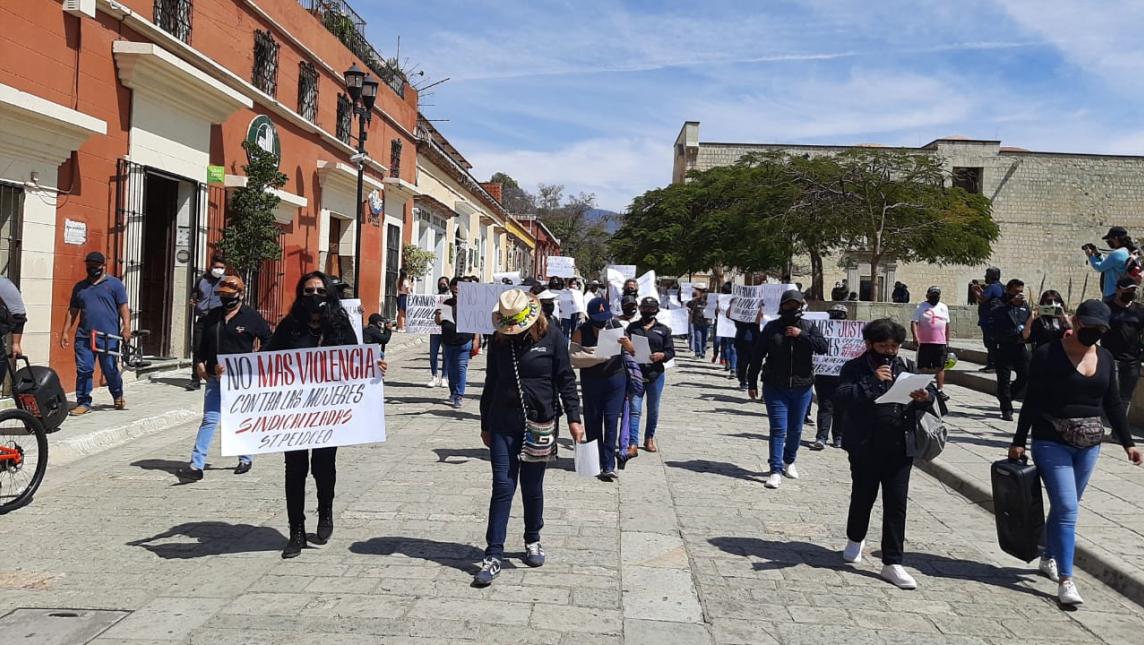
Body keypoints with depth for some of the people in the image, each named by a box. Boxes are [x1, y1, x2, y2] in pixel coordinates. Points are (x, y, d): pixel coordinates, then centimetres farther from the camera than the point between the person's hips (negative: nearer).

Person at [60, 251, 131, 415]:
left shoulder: (114, 283, 4)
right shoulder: (79, 287, 17)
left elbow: (123, 307, -2)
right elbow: (72, 311, 20)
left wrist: (126, 327, -14)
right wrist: (65, 332, 13)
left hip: (108, 336, -4)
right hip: (84, 336, 4)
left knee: (110, 369, 4)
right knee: (83, 370, 0)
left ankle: (118, 396, 27)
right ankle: (83, 403, 8)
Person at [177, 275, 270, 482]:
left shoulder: (251, 316, -5)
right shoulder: (213, 316, 10)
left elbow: (269, 342, -1)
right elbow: (203, 343, 17)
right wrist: (199, 362, 3)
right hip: (215, 378, 4)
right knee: (209, 420, -1)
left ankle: (246, 459, 30)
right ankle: (196, 466, -2)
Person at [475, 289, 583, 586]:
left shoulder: (551, 336, -5)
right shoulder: (499, 341, 3)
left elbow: (566, 379, -2)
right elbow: (491, 383, 11)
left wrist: (573, 418, -7)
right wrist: (485, 425, 14)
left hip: (539, 424, -1)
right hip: (503, 425, 1)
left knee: (532, 488, 10)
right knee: (502, 487, -2)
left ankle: (532, 541, 32)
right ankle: (493, 556, 1)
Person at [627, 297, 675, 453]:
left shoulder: (663, 329, 7)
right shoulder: (632, 327, 8)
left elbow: (671, 351, 4)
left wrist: (661, 355, -16)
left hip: (656, 374, 1)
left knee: (653, 409, 12)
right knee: (634, 409, -7)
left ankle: (649, 438, 30)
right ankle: (633, 443, -9)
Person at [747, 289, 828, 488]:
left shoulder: (809, 328, 2)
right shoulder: (772, 328, -3)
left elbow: (823, 347, -14)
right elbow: (756, 356, 0)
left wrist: (801, 335, -22)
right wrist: (752, 383, -1)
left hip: (801, 388, 2)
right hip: (775, 388, -2)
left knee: (795, 429, 15)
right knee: (778, 429, -6)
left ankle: (789, 461, 37)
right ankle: (776, 471, -3)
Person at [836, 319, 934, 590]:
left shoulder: (906, 367, 9)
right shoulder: (854, 368, -2)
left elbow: (929, 394, 11)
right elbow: (841, 396, -17)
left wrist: (925, 398, -13)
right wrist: (873, 381, -26)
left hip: (900, 449, 2)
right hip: (865, 449, -2)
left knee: (896, 504, 0)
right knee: (863, 497, 13)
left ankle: (892, 563, 6)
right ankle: (855, 539, 41)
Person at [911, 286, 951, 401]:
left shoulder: (944, 307, 14)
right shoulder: (921, 307, 1)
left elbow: (947, 325, 16)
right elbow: (914, 323, -8)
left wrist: (947, 341, 13)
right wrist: (915, 337, -23)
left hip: (940, 343, 3)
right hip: (924, 343, -3)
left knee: (940, 367, 3)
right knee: (924, 368, 1)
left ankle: (940, 390, 7)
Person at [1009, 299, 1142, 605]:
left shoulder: (1105, 358, 7)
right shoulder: (1048, 355, -10)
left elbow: (1113, 403, 13)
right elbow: (1032, 402, -9)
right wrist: (1019, 442, -9)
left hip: (1089, 445, 6)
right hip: (1051, 443, -5)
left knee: (1065, 507, 15)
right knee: (1066, 509, -11)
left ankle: (1049, 558, 33)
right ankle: (1066, 581, -9)